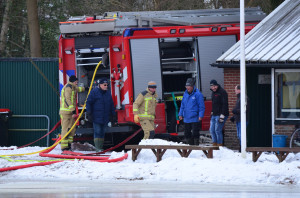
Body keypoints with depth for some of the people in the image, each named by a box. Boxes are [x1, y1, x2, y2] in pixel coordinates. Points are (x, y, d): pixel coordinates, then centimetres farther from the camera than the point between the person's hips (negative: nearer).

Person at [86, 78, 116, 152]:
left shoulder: (108, 93, 14)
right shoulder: (94, 92, -4)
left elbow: (111, 105, 21)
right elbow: (88, 103, -4)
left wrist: (113, 115, 17)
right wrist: (89, 114, -9)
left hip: (105, 118, 6)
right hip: (96, 117, -6)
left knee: (103, 133, 8)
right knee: (97, 132, -7)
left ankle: (101, 147, 14)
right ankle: (97, 148, -6)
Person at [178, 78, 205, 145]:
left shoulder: (197, 94, -9)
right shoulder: (185, 94, 11)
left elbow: (201, 106, -10)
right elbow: (182, 105, 19)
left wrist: (201, 115, -16)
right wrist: (180, 114, 14)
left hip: (195, 119, -7)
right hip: (186, 119, 7)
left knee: (195, 133, -5)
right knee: (187, 133, 10)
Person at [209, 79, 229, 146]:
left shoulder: (222, 92, -13)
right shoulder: (213, 92, 16)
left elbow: (225, 104, -18)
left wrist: (222, 115, -22)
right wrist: (212, 112, 22)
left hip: (220, 115, -9)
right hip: (214, 115, 9)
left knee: (217, 130, -11)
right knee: (212, 130, 8)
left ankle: (220, 145, -5)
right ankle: (214, 145, 16)